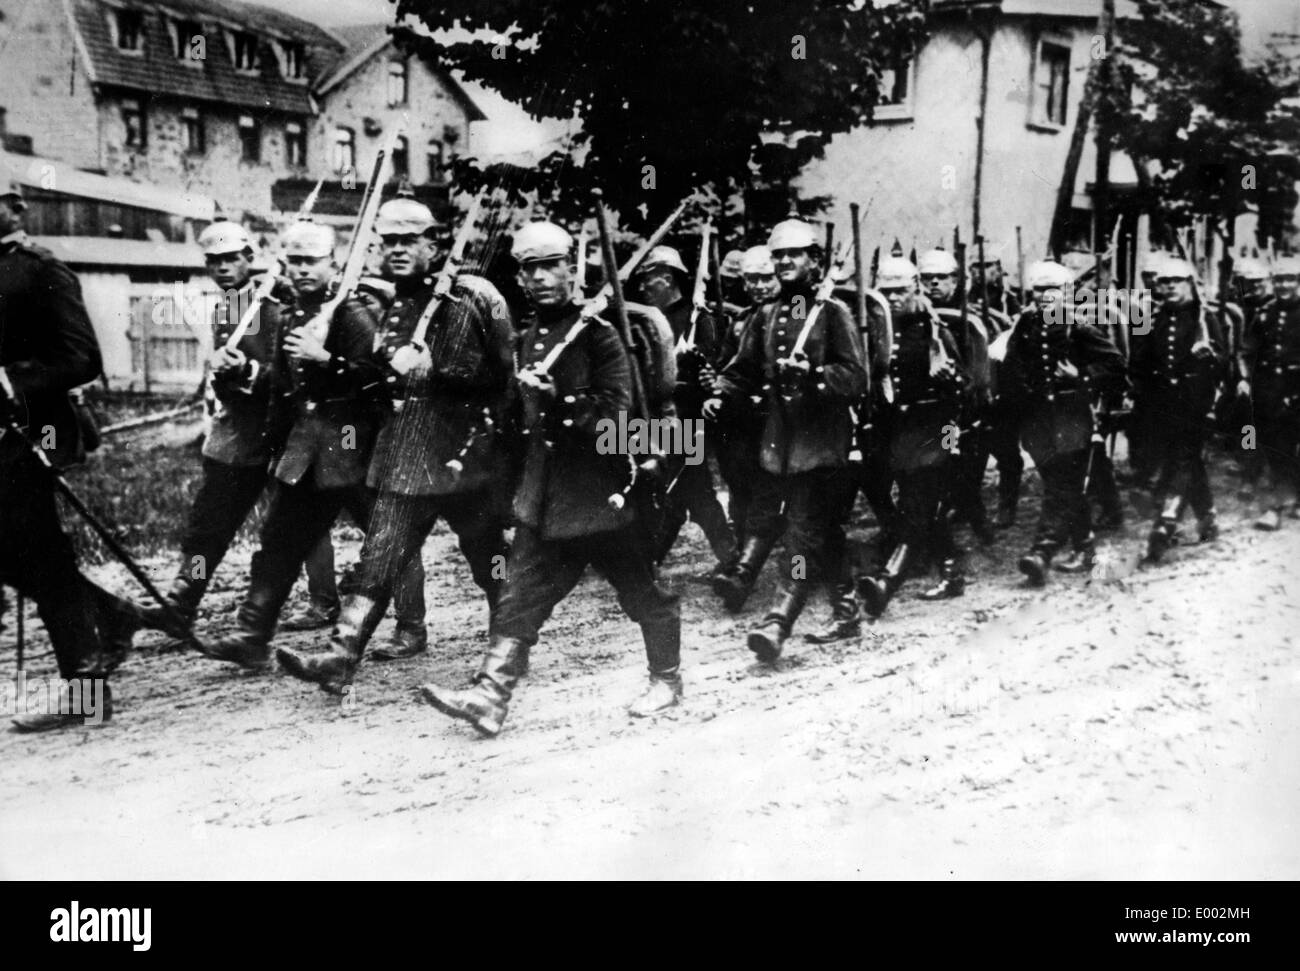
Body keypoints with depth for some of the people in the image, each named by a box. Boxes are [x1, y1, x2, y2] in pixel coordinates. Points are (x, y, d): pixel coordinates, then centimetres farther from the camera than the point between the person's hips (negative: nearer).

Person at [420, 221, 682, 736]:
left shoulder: (598, 334, -9)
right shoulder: (529, 341, 12)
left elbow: (615, 413, -18)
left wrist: (558, 398, -27)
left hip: (602, 494, -6)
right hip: (544, 498, 6)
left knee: (644, 593, 10)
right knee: (520, 595, -2)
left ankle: (667, 679, 29)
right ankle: (490, 695, -5)